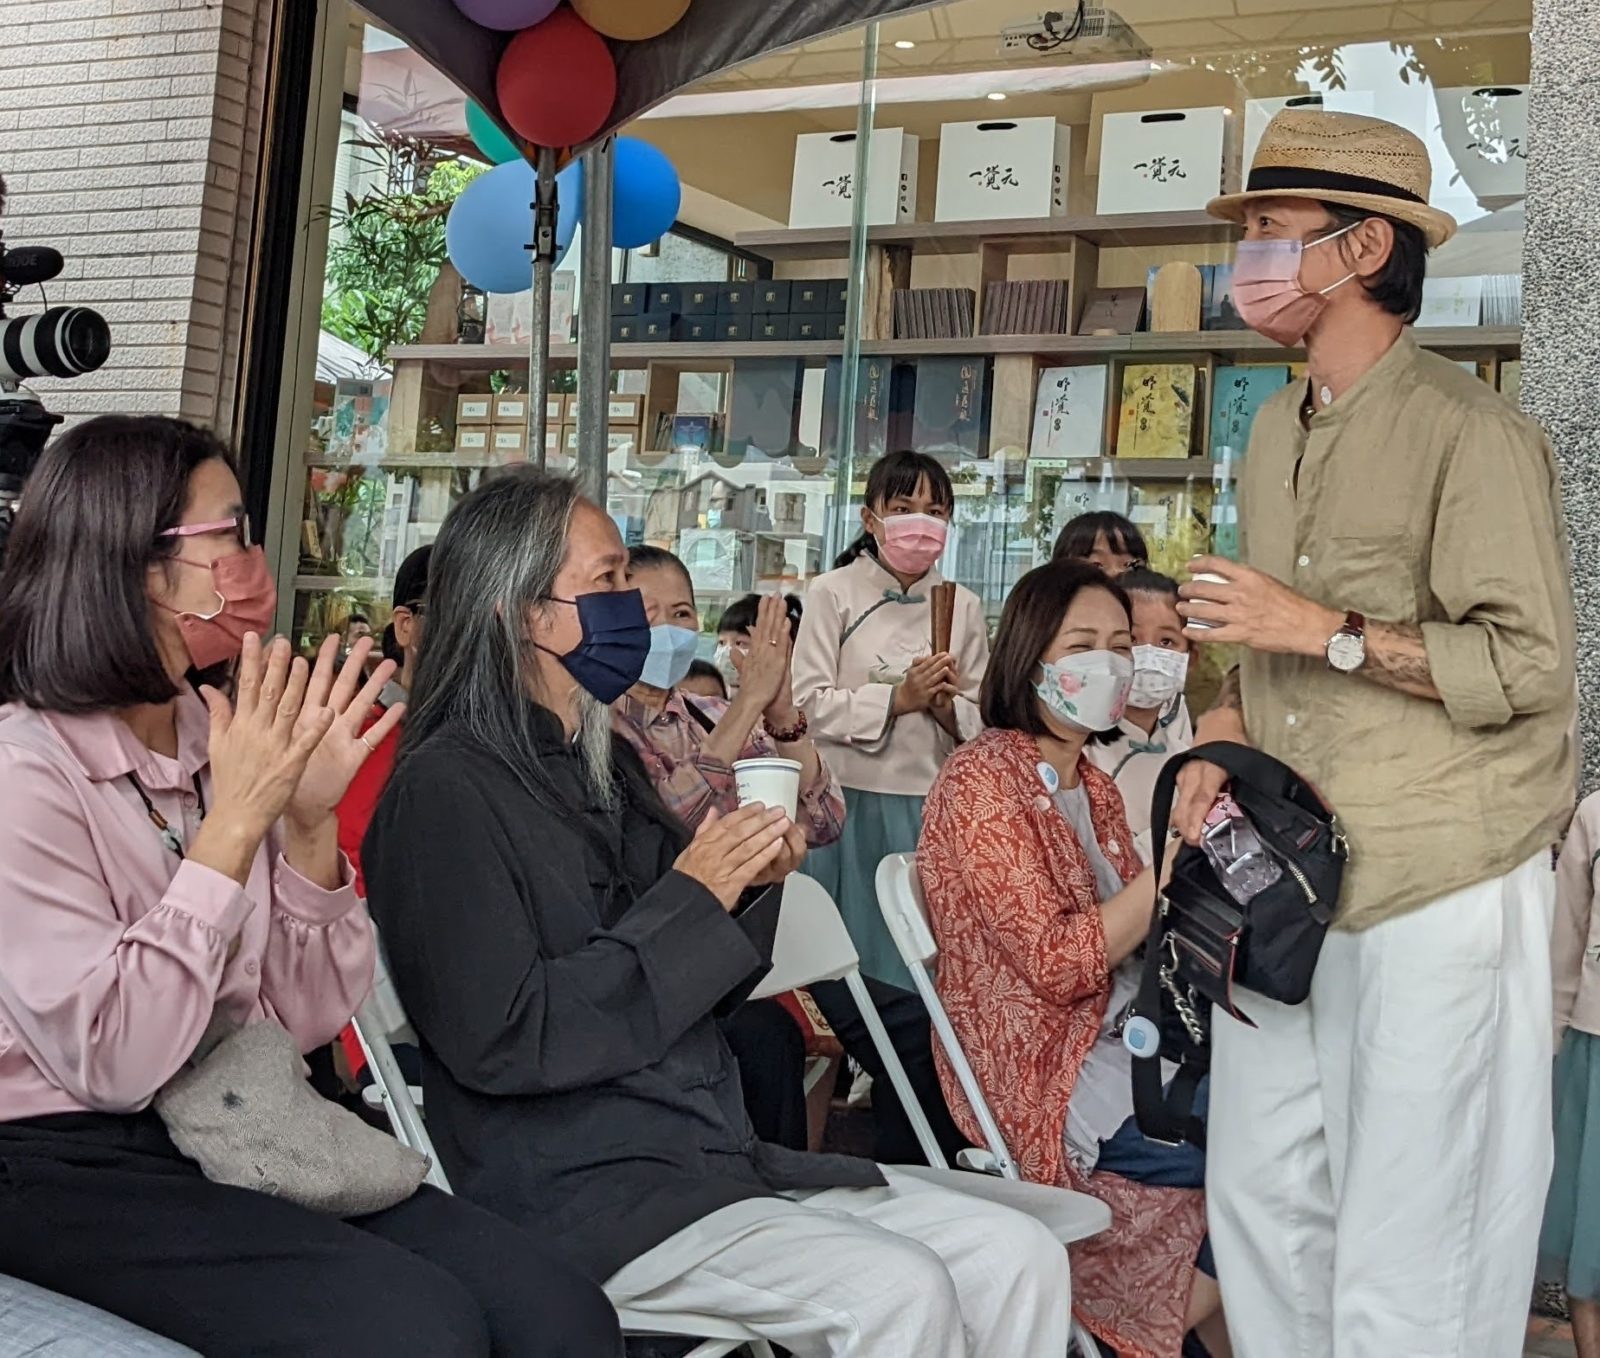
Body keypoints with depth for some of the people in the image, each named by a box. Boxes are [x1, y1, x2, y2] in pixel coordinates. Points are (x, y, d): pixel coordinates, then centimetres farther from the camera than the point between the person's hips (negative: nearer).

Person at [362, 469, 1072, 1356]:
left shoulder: (604, 766, 14)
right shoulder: (446, 789, -11)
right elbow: (502, 1041, -19)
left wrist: (745, 884, 0)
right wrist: (692, 898, -15)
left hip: (718, 1152, 8)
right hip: (572, 1193, -7)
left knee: (1020, 1259, -6)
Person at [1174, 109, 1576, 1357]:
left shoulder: (1470, 433, -11)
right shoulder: (1278, 430, 14)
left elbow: (1529, 667, -16)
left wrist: (1321, 628, -17)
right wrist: (1228, 728, 5)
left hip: (1433, 889, -7)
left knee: (1407, 1250, 2)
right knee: (1262, 1197, 15)